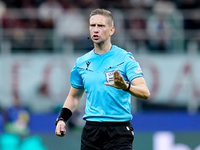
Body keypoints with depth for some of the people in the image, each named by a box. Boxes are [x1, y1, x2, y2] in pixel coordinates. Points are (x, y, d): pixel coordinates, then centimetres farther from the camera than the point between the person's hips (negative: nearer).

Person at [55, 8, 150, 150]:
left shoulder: (125, 59, -4)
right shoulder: (82, 63, 10)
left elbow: (145, 93, -15)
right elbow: (74, 96, 23)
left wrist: (125, 86, -35)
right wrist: (61, 119, 7)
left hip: (119, 130, -4)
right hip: (91, 130, 4)